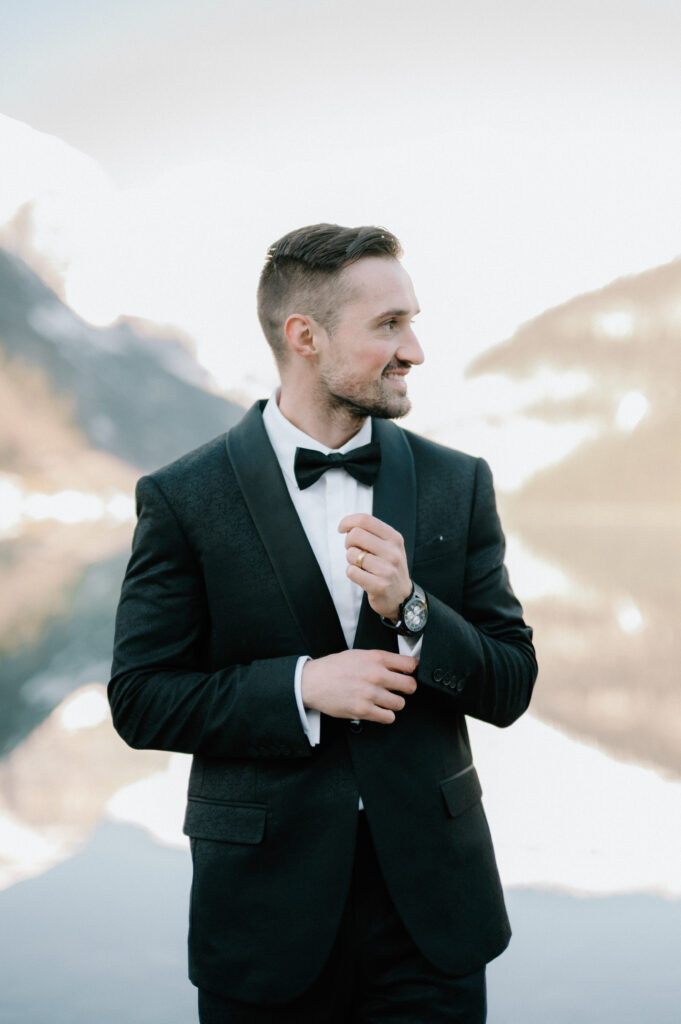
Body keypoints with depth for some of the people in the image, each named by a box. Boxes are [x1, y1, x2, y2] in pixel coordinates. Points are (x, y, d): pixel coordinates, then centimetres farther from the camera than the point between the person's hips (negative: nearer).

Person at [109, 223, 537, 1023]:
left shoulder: (458, 484, 4)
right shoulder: (183, 499, -5)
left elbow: (512, 686, 4)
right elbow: (140, 700, -5)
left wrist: (410, 608, -14)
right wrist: (302, 686, -18)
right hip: (267, 900, -2)